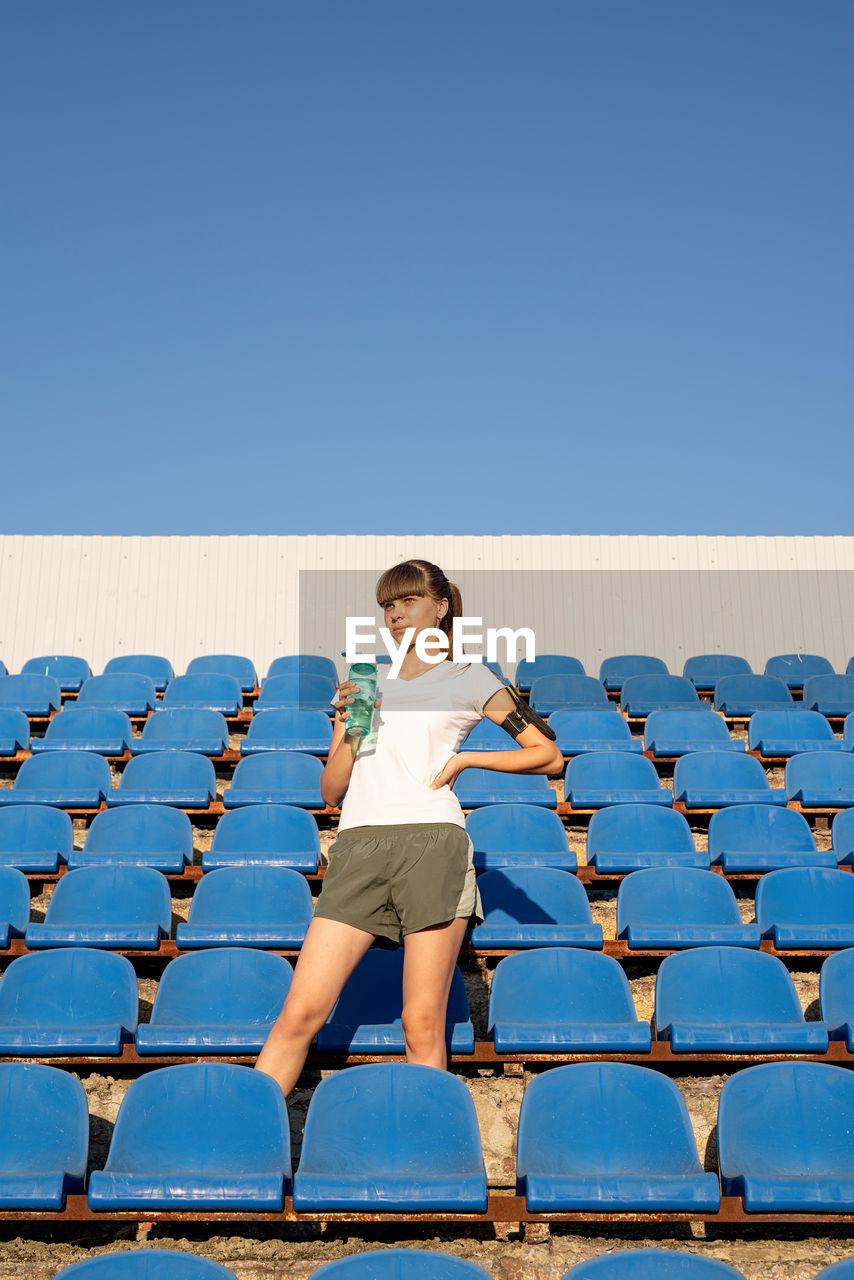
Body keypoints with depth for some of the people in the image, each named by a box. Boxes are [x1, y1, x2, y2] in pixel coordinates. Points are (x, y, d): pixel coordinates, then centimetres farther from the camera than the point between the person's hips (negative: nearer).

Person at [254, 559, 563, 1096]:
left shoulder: (469, 677, 14)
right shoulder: (362, 681, 22)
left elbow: (548, 755, 10)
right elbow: (331, 790, 18)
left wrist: (465, 758, 3)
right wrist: (349, 729, 1)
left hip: (433, 844, -2)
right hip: (358, 849, 3)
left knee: (423, 1022, -3)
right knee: (301, 1011, -5)